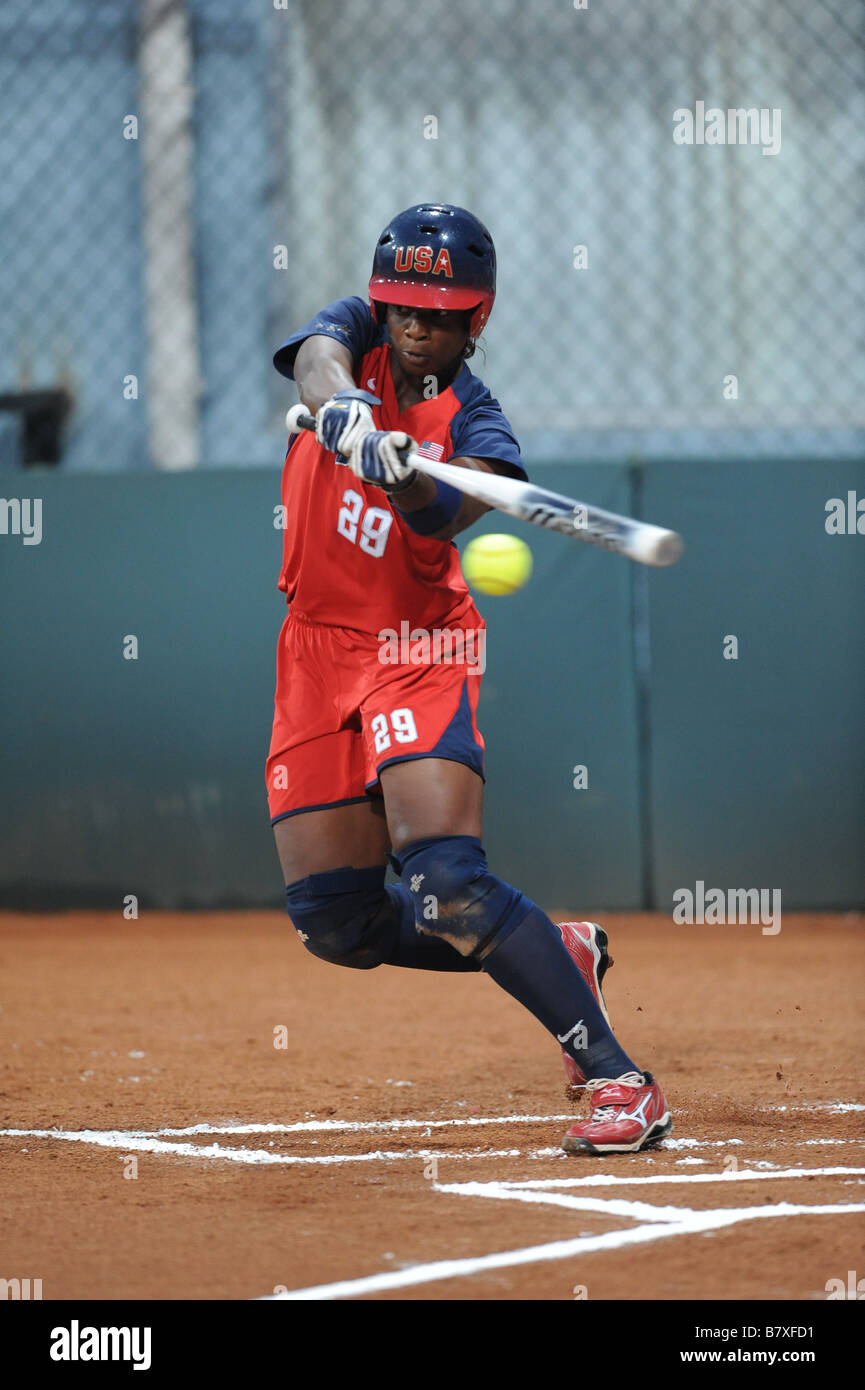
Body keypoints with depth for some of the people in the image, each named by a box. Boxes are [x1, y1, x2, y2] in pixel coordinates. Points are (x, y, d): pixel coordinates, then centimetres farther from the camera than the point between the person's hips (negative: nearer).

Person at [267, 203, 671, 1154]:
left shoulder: (473, 419, -6)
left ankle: (618, 1078, -21)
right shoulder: (356, 337, 1)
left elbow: (447, 516, -25)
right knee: (333, 922, 3)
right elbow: (319, 358, -23)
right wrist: (342, 405, -46)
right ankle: (560, 956, 22)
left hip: (420, 653, -4)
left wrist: (407, 478, -47)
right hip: (318, 649, 5)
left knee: (446, 880, -23)